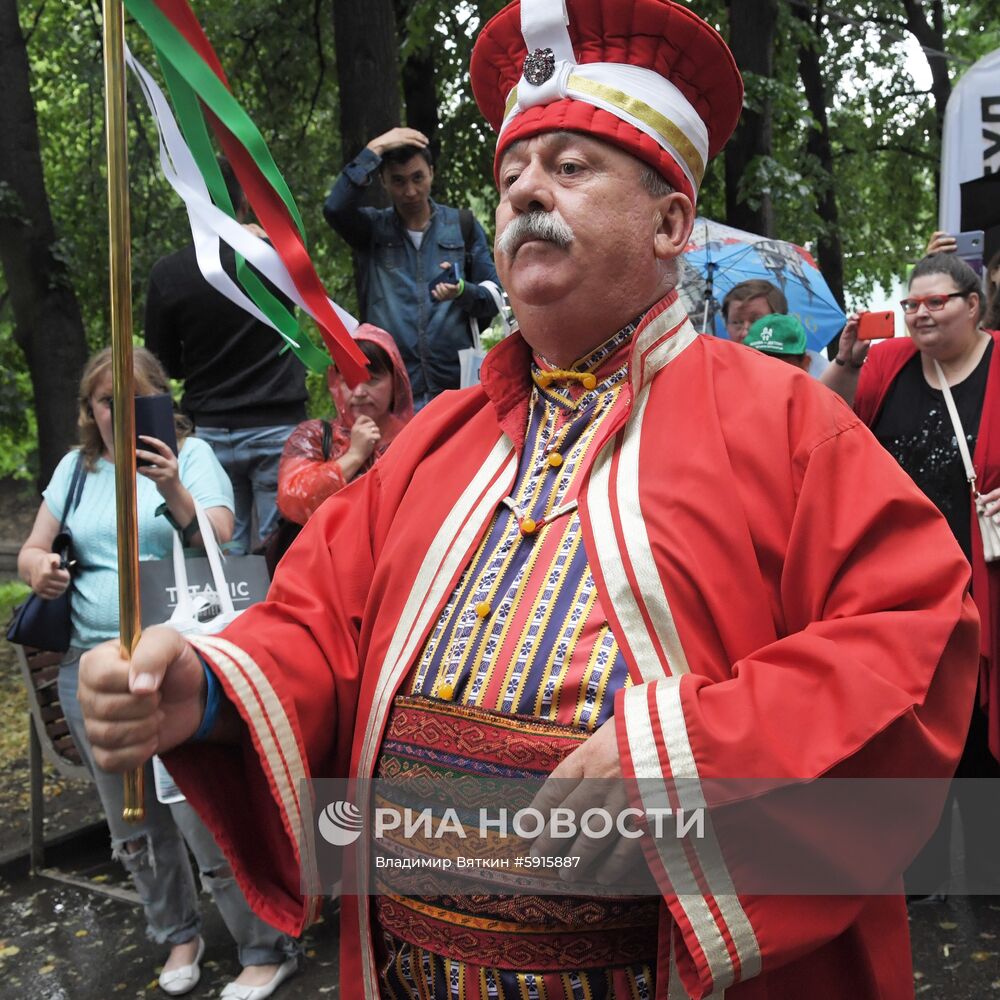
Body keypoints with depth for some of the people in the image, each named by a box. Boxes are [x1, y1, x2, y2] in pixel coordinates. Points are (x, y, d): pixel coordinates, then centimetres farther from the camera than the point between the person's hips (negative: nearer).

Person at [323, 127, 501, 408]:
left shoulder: (463, 226, 9)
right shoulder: (372, 229, 9)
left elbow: (494, 299, 7)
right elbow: (335, 208, -13)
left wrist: (462, 291, -14)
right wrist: (374, 150, -9)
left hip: (456, 384, 1)